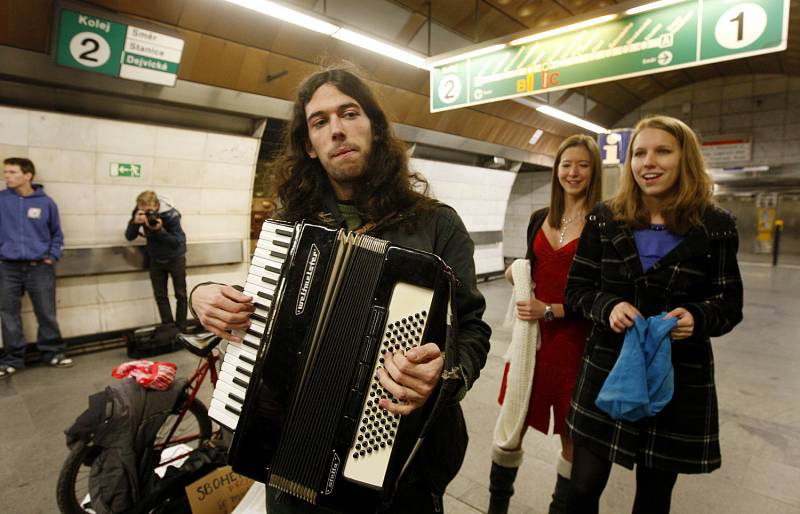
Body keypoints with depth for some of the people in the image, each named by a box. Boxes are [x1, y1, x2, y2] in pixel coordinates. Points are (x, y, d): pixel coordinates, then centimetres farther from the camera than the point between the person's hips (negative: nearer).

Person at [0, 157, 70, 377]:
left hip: (40, 267, -1)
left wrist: (53, 256, -1)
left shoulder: (46, 202, 0)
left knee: (47, 313, 6)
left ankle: (53, 352, 19)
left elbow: (57, 233, 9)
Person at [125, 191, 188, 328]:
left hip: (175, 258, -4)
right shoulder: (138, 213, -13)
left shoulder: (170, 215, -26)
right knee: (160, 295, 5)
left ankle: (181, 327, 13)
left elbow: (178, 242, -26)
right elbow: (129, 237, -12)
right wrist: (135, 222, -32)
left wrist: (160, 230, -40)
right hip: (156, 259, 4)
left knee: (180, 294, 2)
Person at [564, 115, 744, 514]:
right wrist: (609, 306, -20)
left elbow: (730, 304, 2)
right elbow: (576, 288, 1)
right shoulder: (604, 219, -2)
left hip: (679, 381, 0)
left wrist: (697, 317, -20)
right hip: (606, 372, 1)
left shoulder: (715, 226, -3)